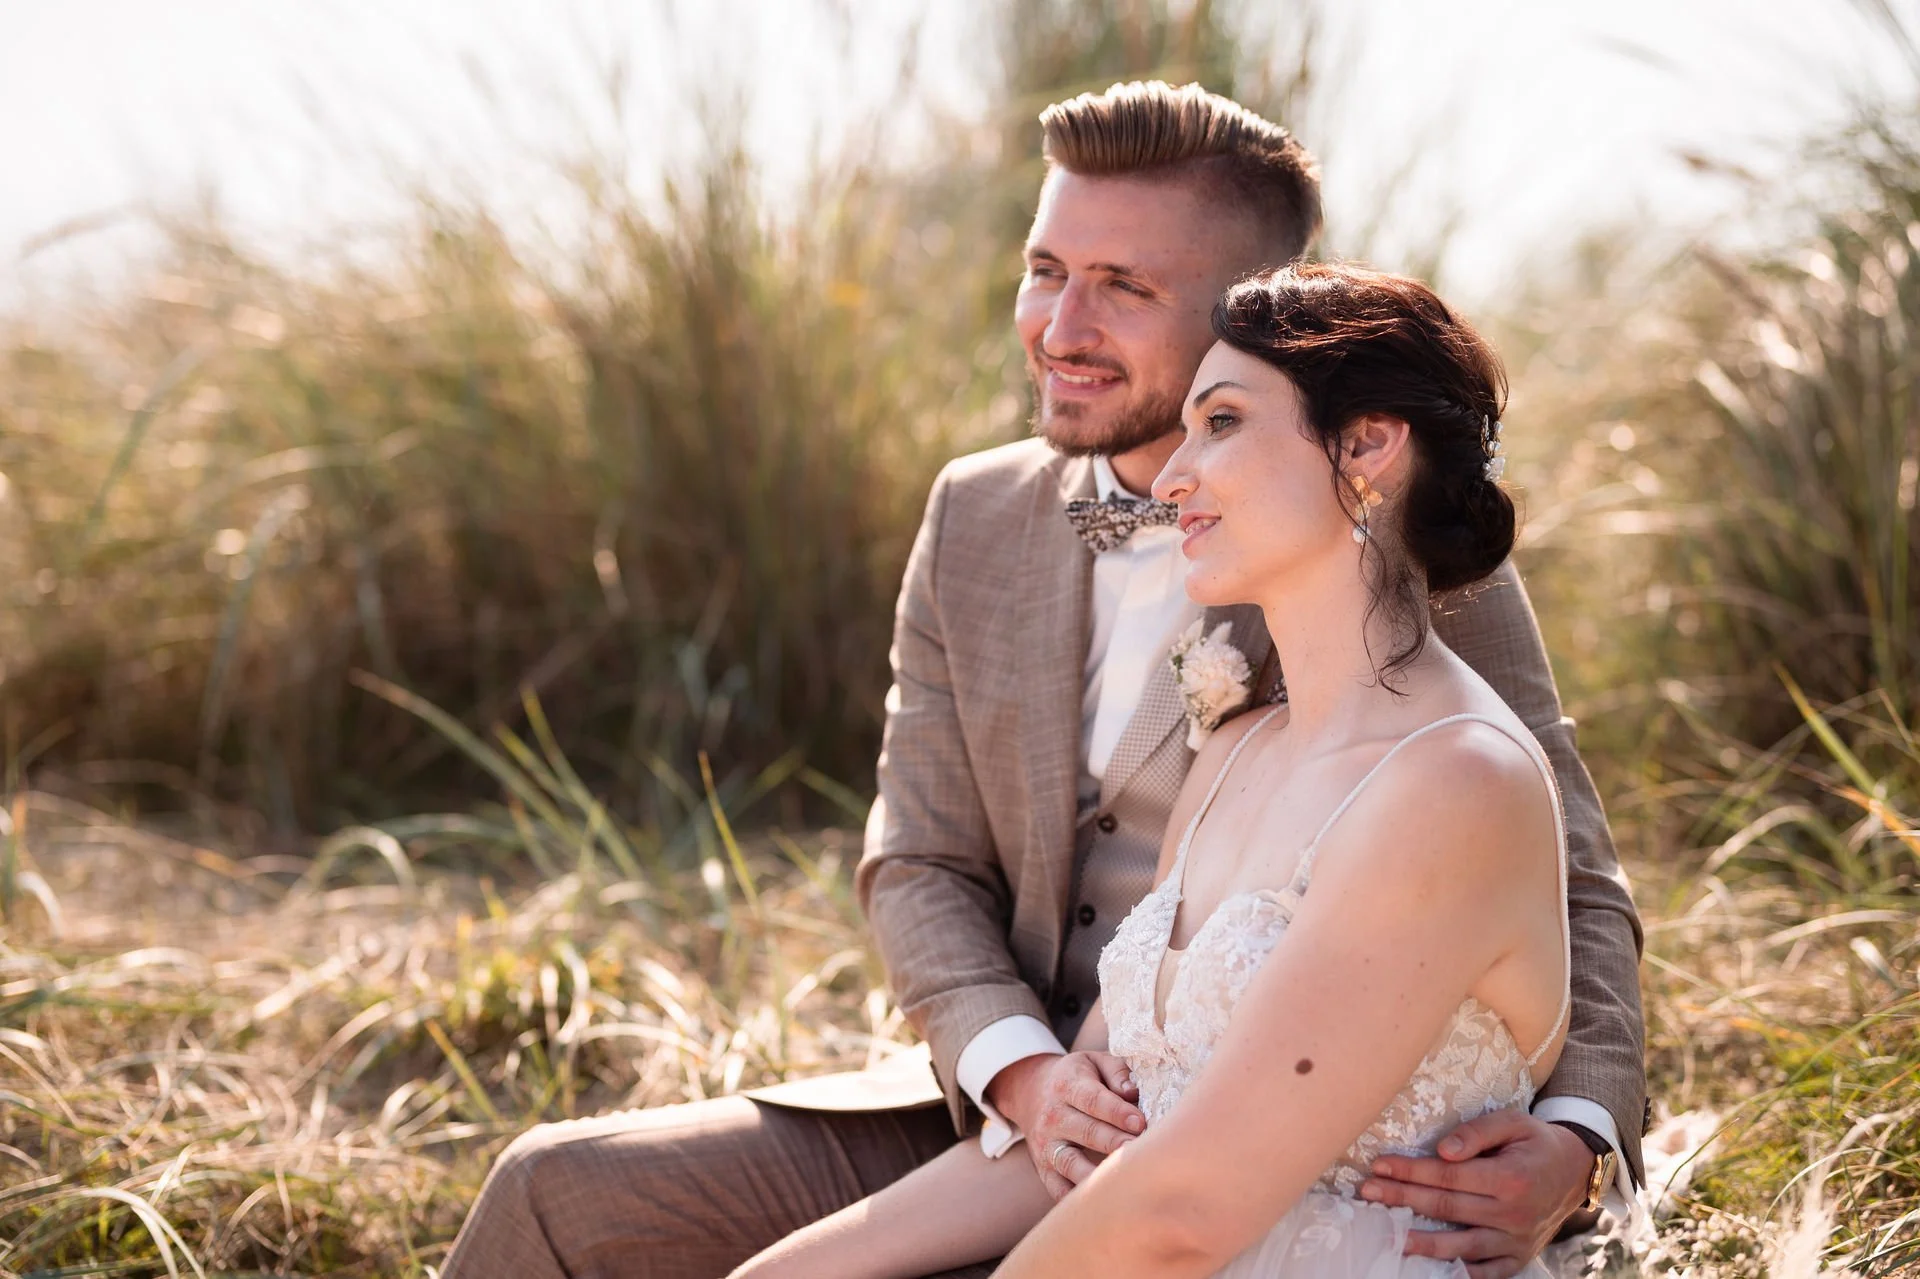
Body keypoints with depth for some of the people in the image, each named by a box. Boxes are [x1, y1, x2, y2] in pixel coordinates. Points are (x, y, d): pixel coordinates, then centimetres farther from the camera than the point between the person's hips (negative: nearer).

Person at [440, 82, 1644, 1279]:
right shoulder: (978, 522, 5)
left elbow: (1567, 894, -7)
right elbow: (923, 870, 3)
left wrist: (1573, 1146, -28)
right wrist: (1024, 1074, -18)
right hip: (1006, 1127, 5)